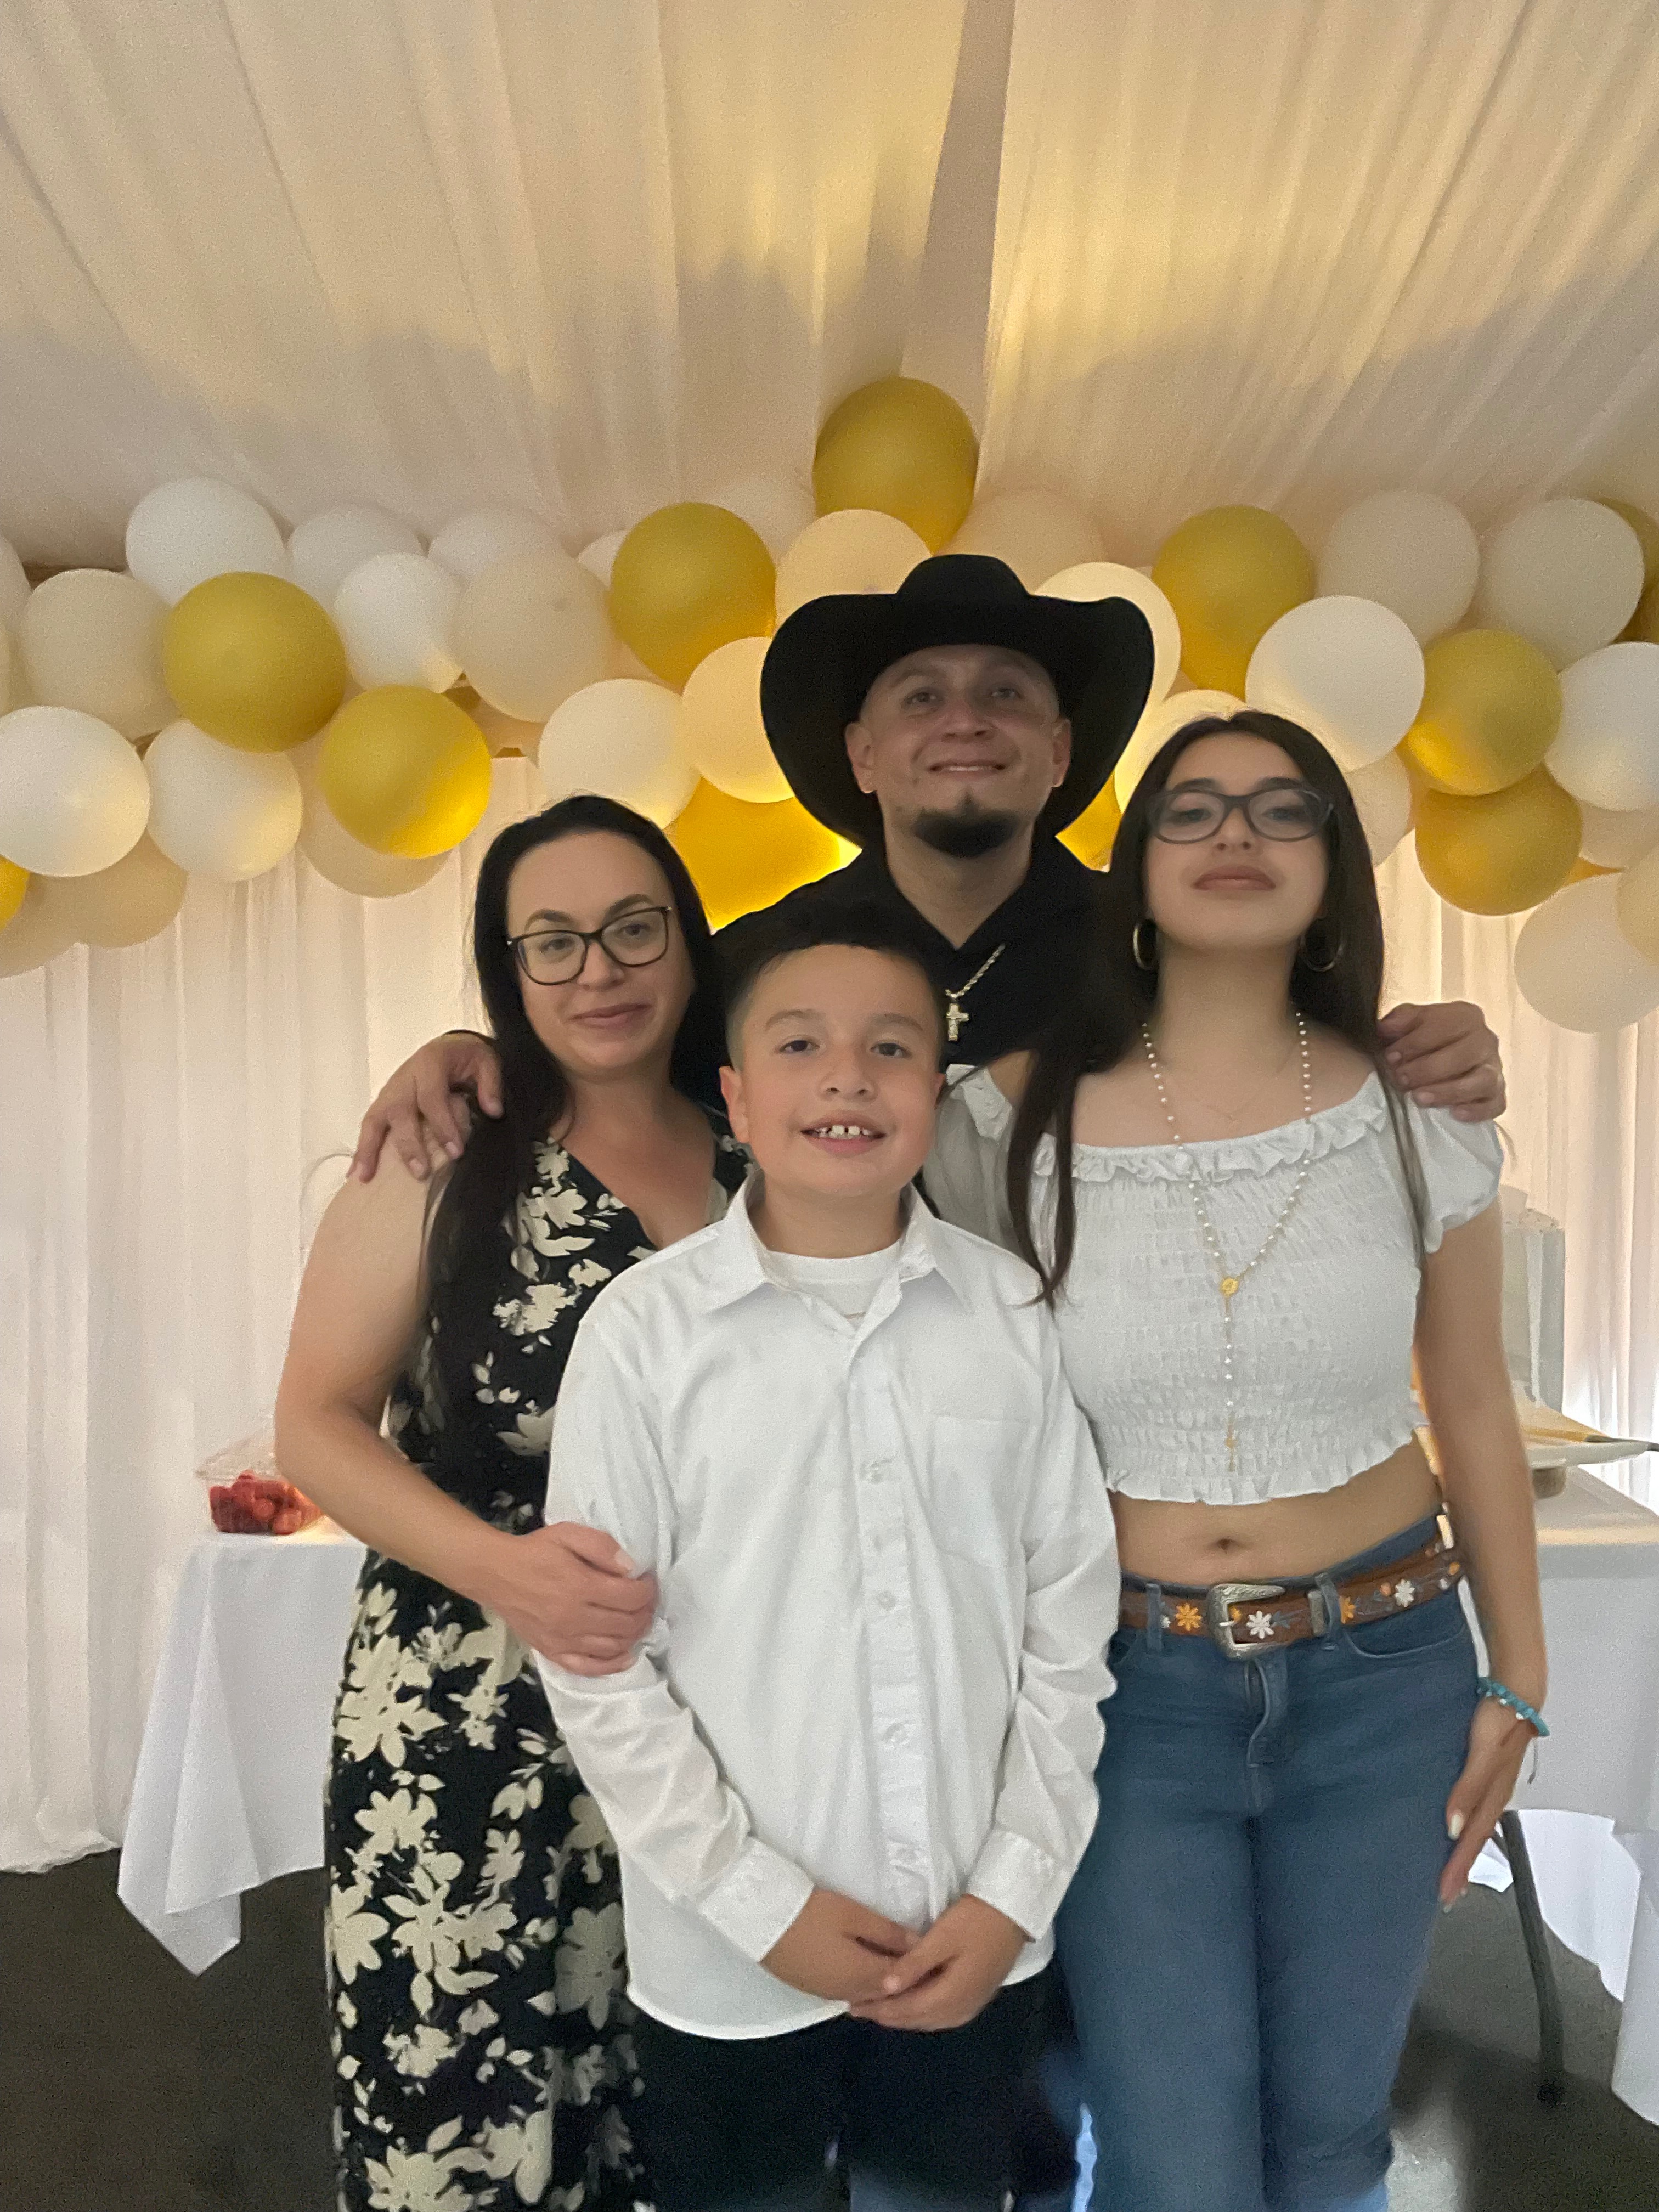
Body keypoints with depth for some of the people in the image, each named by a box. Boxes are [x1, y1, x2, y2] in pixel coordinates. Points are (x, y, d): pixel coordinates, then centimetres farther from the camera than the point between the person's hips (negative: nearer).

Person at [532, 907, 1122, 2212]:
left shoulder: (1010, 1313, -7)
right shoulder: (648, 1330, -13)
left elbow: (1068, 1617, -2)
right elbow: (598, 1664, -9)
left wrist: (1013, 1890, -4)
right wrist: (765, 1906, -9)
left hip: (976, 1949, 2)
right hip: (730, 1960, -1)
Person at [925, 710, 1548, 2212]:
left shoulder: (1418, 1108, -5)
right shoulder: (1017, 1119, -11)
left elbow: (1476, 1410, 5)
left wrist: (1517, 1679, 10)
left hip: (1383, 1671, 2)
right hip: (1129, 1682, -2)